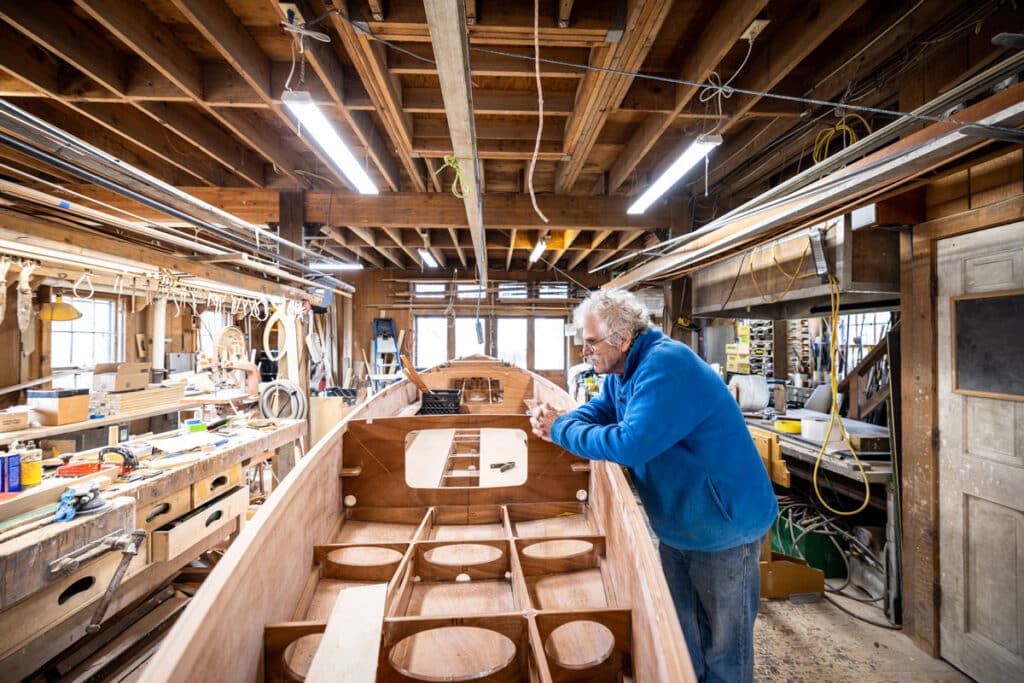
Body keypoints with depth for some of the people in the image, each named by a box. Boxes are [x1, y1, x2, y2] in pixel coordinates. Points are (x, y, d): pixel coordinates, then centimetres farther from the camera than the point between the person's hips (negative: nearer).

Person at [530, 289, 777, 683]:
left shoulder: (666, 366, -32)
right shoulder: (624, 368, -1)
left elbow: (629, 444, -39)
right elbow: (600, 410, 8)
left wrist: (561, 430, -26)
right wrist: (559, 421, -14)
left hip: (724, 524, -8)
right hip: (678, 522, 9)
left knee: (723, 636, 14)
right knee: (678, 627, 24)